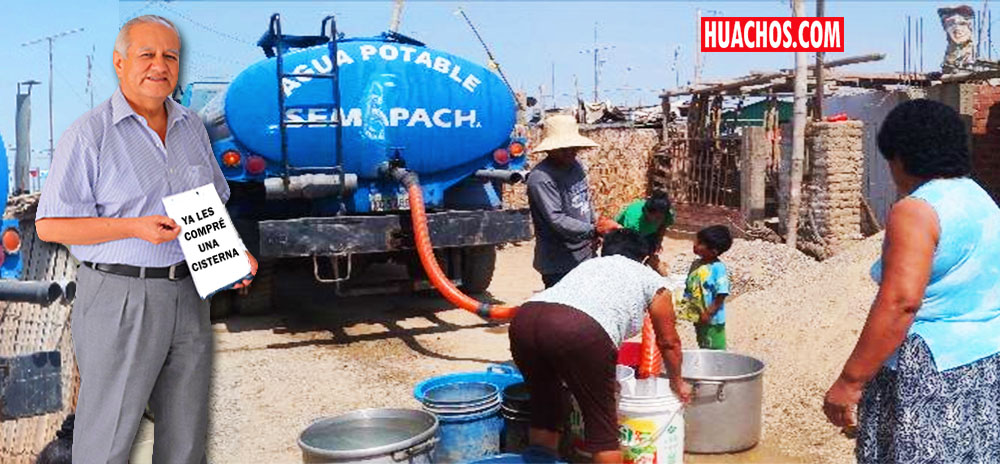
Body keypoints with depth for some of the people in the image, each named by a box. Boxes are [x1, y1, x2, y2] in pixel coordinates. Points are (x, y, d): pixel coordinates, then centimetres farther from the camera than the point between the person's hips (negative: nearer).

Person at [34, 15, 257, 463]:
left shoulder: (192, 128, 11)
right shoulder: (90, 133, -7)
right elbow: (50, 225, -9)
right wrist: (135, 228, -19)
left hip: (187, 293, 6)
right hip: (119, 297, -5)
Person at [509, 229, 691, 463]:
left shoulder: (588, 264, 38)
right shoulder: (651, 280, 26)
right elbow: (669, 342, 34)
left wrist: (604, 377, 61)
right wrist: (677, 382, 53)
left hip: (525, 318, 6)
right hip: (582, 332, -5)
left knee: (543, 408, 25)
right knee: (602, 424, 11)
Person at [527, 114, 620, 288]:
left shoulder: (575, 166, 8)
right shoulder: (540, 179, -21)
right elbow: (557, 220, -27)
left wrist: (595, 221, 12)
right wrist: (593, 230, -33)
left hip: (585, 255, 8)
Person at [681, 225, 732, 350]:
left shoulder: (718, 268, -21)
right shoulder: (696, 264, 1)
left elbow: (721, 295, -21)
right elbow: (689, 287, 10)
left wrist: (708, 313, -21)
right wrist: (685, 301, 0)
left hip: (713, 320, -7)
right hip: (697, 317, 7)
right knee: (703, 348, 23)